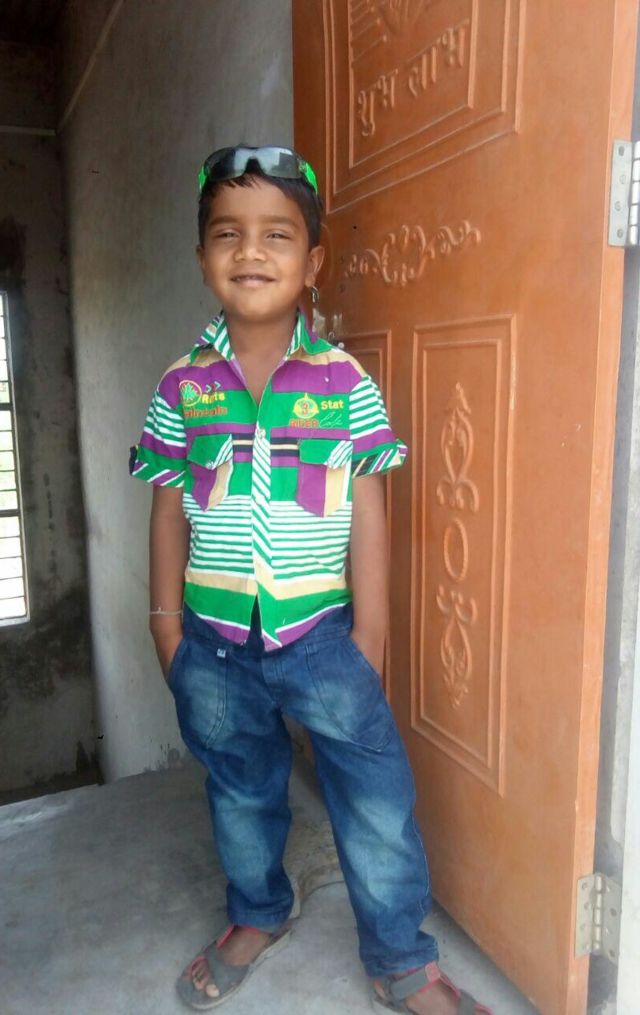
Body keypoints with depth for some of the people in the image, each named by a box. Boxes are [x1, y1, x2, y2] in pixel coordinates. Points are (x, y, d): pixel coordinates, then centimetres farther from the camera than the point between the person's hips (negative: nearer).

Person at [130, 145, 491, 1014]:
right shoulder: (183, 387, -2)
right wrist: (167, 625, 4)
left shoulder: (344, 382, -6)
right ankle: (257, 918, 49)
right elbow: (168, 513, 3)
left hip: (319, 632, -2)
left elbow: (367, 515, -4)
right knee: (240, 788, 22)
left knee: (376, 794, 4)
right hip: (214, 638, 2)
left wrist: (369, 633, -4)